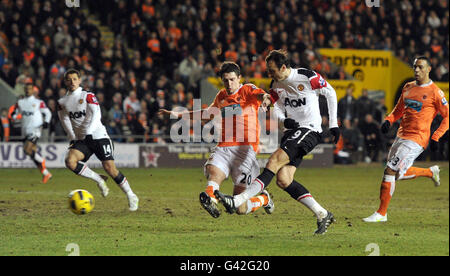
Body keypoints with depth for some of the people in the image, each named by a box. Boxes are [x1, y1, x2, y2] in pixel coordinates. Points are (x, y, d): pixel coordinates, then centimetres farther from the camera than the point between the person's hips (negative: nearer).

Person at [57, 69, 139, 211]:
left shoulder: (88, 96, -1)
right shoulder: (62, 102, 11)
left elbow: (96, 115, -10)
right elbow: (65, 121, 13)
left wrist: (87, 132, -22)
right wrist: (73, 138, 0)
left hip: (98, 135, -4)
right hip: (81, 140, 4)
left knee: (110, 168, -13)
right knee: (70, 161, -25)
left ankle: (131, 196, 5)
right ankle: (99, 180, -5)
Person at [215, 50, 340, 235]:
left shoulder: (307, 77, -11)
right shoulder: (276, 84, 8)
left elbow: (330, 93, 1)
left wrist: (333, 124, 1)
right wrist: (284, 120, -8)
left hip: (309, 130, -8)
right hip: (292, 130, 8)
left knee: (275, 160, -24)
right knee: (283, 180, -8)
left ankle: (237, 201, -32)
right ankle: (322, 215, -1)